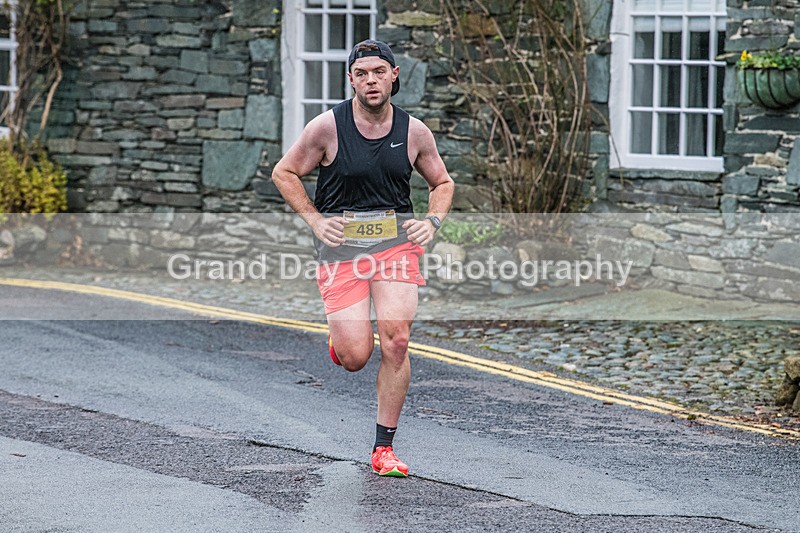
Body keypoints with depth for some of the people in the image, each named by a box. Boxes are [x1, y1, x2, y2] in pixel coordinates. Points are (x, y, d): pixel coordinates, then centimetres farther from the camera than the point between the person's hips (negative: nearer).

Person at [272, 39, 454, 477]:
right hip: (341, 245, -2)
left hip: (396, 241, 2)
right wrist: (315, 221, -6)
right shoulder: (328, 127, -7)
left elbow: (442, 183, 17)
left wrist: (432, 221, -1)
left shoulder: (414, 132, 1)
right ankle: (340, 337, 32)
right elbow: (284, 173, 4)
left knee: (396, 342, -13)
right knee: (356, 357, -9)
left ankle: (384, 448, 1)